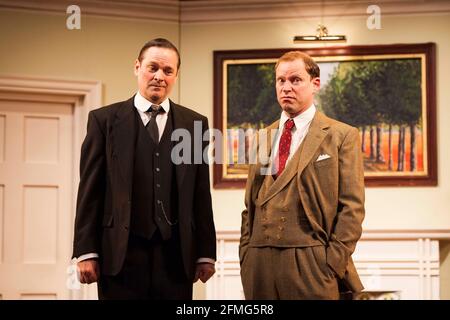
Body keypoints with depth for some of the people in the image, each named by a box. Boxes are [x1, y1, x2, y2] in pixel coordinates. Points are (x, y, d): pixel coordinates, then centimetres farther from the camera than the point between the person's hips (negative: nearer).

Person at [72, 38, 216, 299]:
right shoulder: (105, 119, 5)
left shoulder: (194, 123, 10)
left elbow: (202, 194, 9)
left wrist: (206, 253, 5)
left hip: (176, 254, 2)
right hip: (121, 254, -2)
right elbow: (90, 191, 2)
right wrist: (86, 252, -4)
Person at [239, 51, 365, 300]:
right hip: (259, 264, 4)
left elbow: (351, 207, -3)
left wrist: (334, 262, -9)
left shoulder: (342, 136, 2)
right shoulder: (262, 139, 15)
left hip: (312, 266, -4)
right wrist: (245, 256, 7)